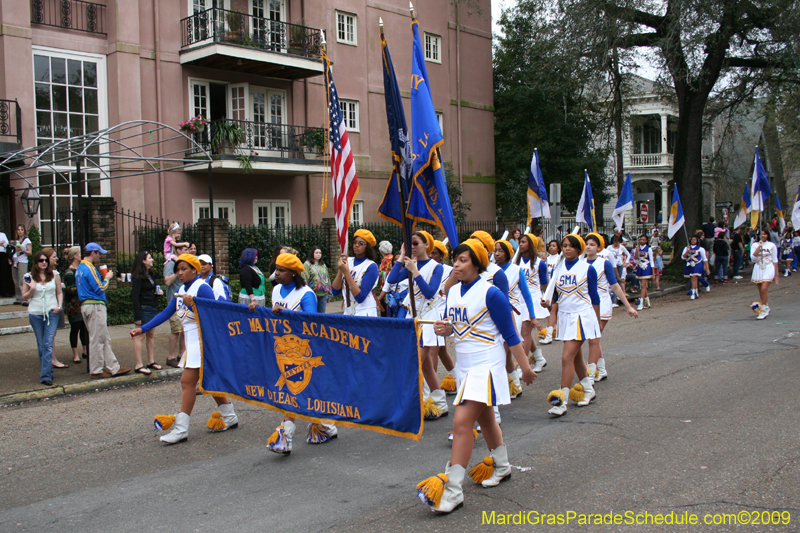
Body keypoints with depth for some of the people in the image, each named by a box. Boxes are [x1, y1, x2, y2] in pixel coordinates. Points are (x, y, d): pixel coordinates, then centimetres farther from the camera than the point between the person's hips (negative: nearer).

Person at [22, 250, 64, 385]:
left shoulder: (54, 275, 5)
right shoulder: (29, 277, 3)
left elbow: (59, 293, 13)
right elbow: (24, 297, 7)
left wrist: (59, 306, -3)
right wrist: (32, 289, -12)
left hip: (52, 313, -1)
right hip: (35, 313, 1)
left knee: (48, 344, -10)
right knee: (41, 345, 8)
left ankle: (46, 375, -12)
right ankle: (47, 371, 20)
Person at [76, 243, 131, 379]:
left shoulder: (80, 268, 17)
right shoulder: (89, 268, -15)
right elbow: (99, 289, -17)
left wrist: (103, 277, 15)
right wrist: (107, 278, -2)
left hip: (86, 305, 10)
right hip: (95, 306, -10)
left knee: (105, 338, 11)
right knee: (97, 339, -3)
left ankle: (114, 367, 14)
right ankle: (96, 371, 4)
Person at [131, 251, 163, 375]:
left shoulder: (151, 275, 14)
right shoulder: (137, 277, -12)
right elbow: (135, 296, -16)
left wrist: (157, 291, 4)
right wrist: (137, 316, -19)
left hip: (153, 308, 9)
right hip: (143, 309, -9)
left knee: (151, 335, 12)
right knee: (140, 336, -5)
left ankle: (151, 361, 20)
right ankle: (139, 365, -2)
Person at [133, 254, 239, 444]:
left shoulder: (202, 288, -13)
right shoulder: (181, 290, 14)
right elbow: (166, 313, 15)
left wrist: (192, 305, -27)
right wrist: (143, 329, 11)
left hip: (202, 341, -9)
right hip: (192, 343, 9)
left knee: (187, 382, -9)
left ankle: (181, 428, -5)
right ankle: (229, 417, 25)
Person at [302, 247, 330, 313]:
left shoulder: (323, 265, 15)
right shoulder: (307, 264, -4)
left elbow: (327, 278, 21)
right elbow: (304, 279, -8)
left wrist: (329, 289, 16)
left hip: (323, 293, 5)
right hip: (313, 293, -5)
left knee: (322, 312, 8)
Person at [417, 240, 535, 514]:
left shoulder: (490, 293, -15)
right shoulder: (452, 291, 6)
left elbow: (510, 334, -10)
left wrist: (525, 367, -6)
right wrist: (445, 329, -7)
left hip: (486, 365, -8)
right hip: (464, 364, 8)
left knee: (462, 422, -16)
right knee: (485, 418, 22)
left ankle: (453, 491, -14)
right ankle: (501, 467, 43)